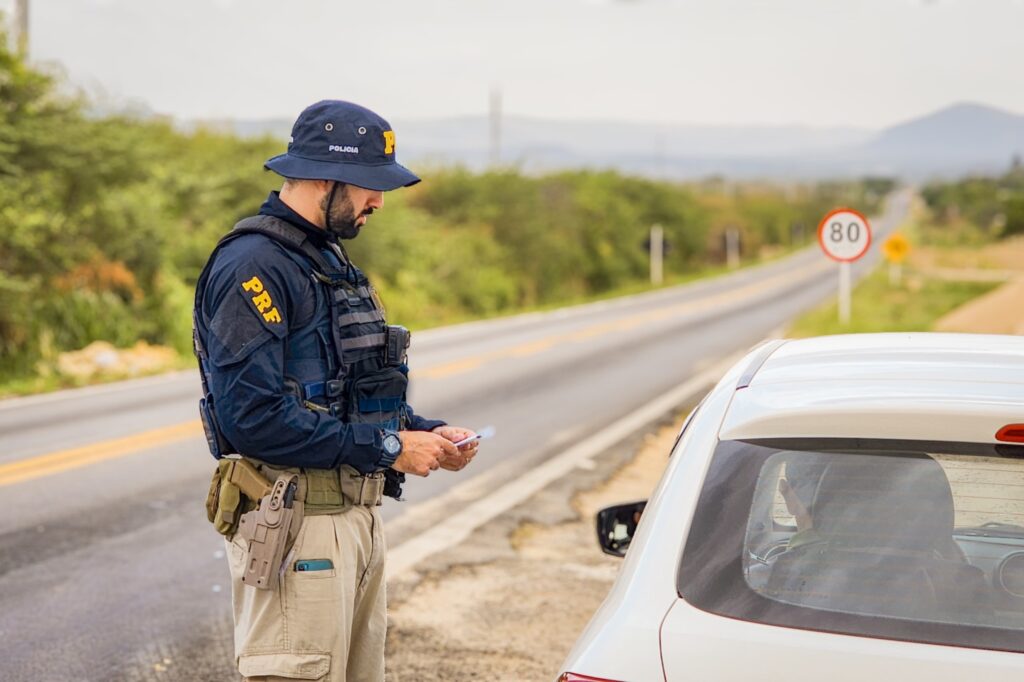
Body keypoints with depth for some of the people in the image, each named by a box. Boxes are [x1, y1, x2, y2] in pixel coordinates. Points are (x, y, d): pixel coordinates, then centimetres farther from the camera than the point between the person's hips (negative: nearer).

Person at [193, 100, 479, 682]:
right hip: (293, 522, -10)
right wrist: (387, 448, -18)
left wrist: (426, 436, 6)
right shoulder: (252, 265, -15)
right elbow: (252, 416, -23)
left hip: (358, 517, 10)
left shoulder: (330, 261, 17)